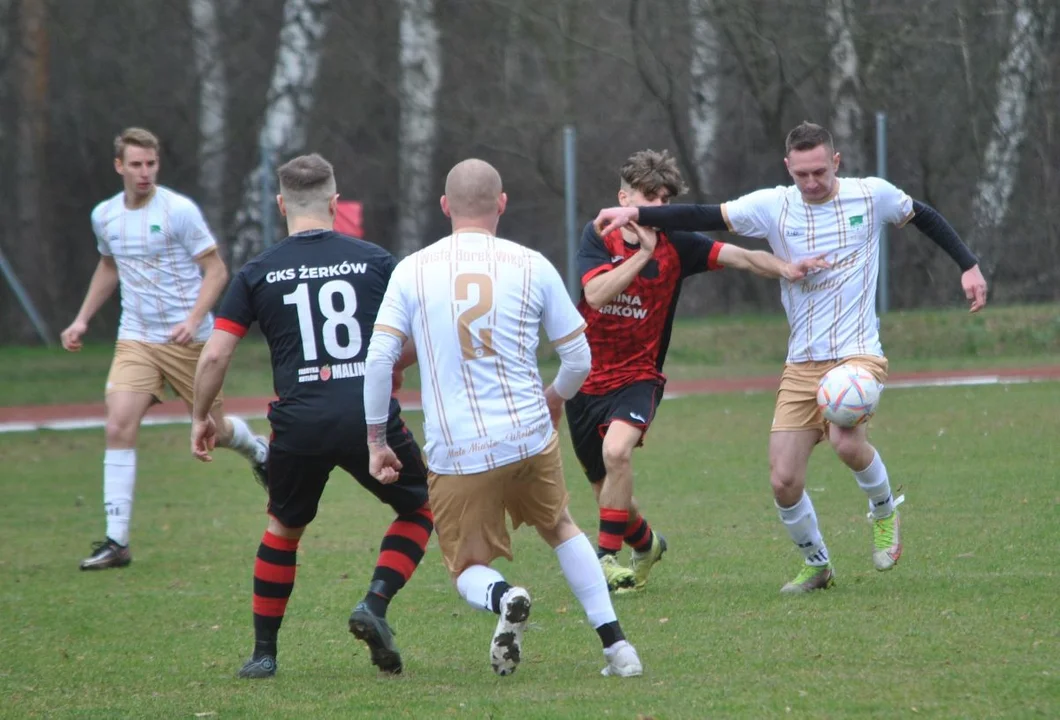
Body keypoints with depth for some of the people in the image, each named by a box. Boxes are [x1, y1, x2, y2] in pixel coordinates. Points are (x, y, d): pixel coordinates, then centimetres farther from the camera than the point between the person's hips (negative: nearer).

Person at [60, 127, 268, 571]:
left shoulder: (179, 210, -11)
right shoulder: (105, 216, 4)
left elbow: (215, 271, -9)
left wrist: (194, 319, -23)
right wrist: (83, 318, 16)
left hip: (187, 341, -3)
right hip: (136, 341, 3)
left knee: (213, 430, 8)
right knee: (118, 429, -15)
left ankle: (258, 451, 47)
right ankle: (116, 542, -13)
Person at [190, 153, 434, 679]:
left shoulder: (257, 275, 6)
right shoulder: (375, 261, 6)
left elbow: (214, 355, 1)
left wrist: (200, 417, 16)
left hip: (299, 422, 1)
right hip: (371, 416, -1)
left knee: (283, 527, 24)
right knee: (419, 511, 21)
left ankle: (263, 652, 22)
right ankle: (375, 605, -1)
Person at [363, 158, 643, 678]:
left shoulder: (411, 271, -1)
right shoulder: (531, 266, 1)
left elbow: (379, 359, -6)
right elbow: (579, 358, 6)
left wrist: (376, 441, 4)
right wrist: (555, 397, 28)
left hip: (456, 455, -1)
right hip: (530, 437, 1)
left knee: (467, 570, 14)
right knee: (560, 528, 28)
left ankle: (502, 598, -22)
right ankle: (615, 646, 20)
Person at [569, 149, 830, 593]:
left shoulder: (676, 246, -4)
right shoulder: (598, 237, -6)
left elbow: (739, 257, -11)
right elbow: (596, 293, -21)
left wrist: (784, 269, -28)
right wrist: (643, 253, -25)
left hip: (638, 376, -1)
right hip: (586, 378, 1)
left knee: (617, 450, -31)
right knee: (604, 488, 11)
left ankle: (606, 557, -21)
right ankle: (646, 545, 43)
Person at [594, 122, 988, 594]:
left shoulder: (872, 196, -1)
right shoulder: (772, 206, -1)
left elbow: (924, 218, 16)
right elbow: (704, 218, -6)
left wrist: (968, 265, 11)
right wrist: (636, 214, -16)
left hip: (858, 353, -3)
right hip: (802, 363, 3)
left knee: (846, 440, -31)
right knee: (784, 481, -4)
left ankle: (884, 511, 1)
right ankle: (817, 566, 22)